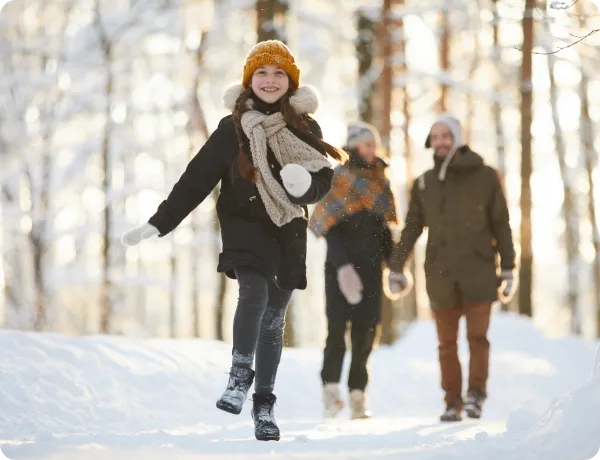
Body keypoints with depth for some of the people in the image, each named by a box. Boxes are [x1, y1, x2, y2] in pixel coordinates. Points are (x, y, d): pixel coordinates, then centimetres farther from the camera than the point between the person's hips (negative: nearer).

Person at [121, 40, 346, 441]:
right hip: (245, 225, -2)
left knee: (274, 320, 7)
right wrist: (158, 224, -5)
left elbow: (324, 179, 1)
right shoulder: (233, 129, -2)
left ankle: (265, 404, 16)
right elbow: (196, 179, -2)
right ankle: (240, 374, -11)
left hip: (289, 231, 2)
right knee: (254, 293, -27)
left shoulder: (305, 128, 3)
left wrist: (305, 184, -23)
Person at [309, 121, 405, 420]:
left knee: (366, 330, 1)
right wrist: (343, 266, -22)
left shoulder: (379, 180, 14)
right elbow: (330, 228, -11)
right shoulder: (337, 180, -4)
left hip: (370, 266, 5)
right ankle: (331, 388, -5)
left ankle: (358, 395, 4)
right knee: (337, 325, -12)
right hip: (340, 265, -5)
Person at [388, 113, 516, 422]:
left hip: (478, 271, -2)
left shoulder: (485, 177, 1)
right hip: (440, 273, 2)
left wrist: (508, 269, 1)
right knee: (447, 342, 3)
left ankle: (476, 393, 1)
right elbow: (411, 229, 14)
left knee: (477, 336, -10)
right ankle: (452, 402, 10)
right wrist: (396, 268, 10)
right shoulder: (424, 183, 8)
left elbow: (501, 225, 3)